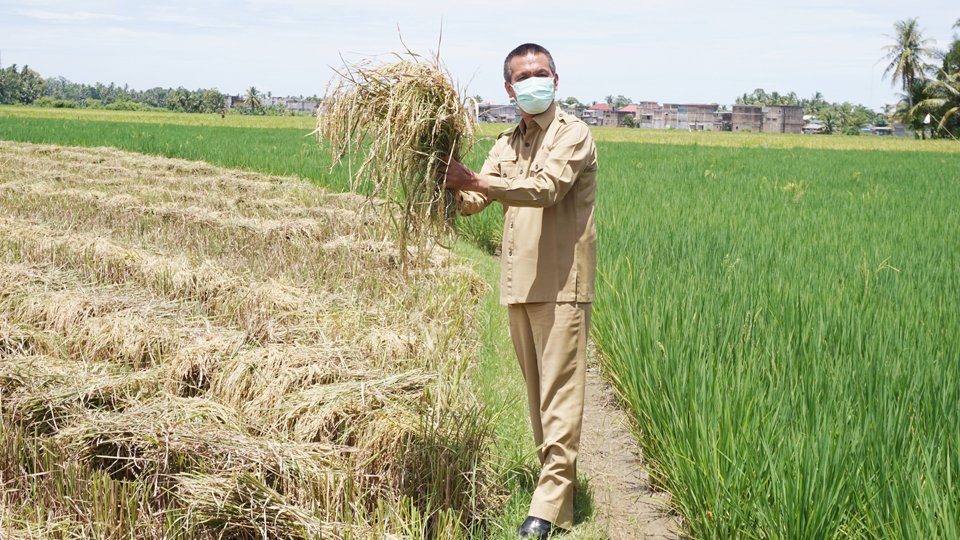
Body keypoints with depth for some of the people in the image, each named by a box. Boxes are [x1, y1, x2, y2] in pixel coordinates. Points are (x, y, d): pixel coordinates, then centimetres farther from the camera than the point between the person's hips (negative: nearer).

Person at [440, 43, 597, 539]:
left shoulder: (572, 134, -4)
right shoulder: (508, 143, 18)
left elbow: (546, 187, -22)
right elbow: (474, 198, 9)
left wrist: (476, 181, -31)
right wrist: (448, 194, -14)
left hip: (560, 283, -7)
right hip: (518, 283, 7)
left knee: (559, 390, -7)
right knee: (536, 387, 12)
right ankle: (554, 475, 24)